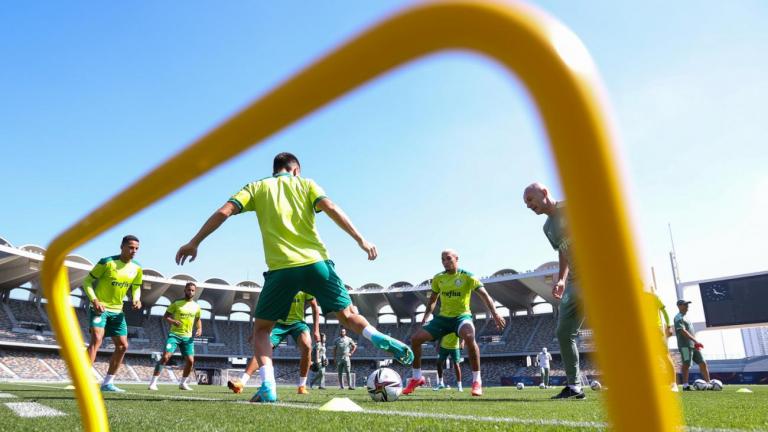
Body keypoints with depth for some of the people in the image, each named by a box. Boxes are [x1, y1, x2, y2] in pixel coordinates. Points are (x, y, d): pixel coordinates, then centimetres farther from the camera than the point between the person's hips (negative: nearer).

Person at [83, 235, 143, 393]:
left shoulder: (137, 269, 1)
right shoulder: (107, 262, -15)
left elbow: (136, 287, 15)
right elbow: (87, 281, -9)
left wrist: (136, 299, -8)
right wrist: (94, 300, -24)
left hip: (117, 310, 6)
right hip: (99, 307, -6)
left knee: (122, 346, 5)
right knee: (97, 339, -25)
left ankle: (107, 383, 19)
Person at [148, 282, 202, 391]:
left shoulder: (196, 306, 7)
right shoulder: (176, 303, -4)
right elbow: (165, 316, 0)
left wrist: (199, 329, 2)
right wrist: (172, 321, -21)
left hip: (188, 337, 4)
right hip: (174, 334, -4)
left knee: (190, 361, 1)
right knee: (165, 356, -17)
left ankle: (183, 383, 21)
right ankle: (153, 382, -9)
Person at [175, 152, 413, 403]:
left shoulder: (256, 188, 17)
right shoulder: (306, 184, 16)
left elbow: (224, 212, 5)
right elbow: (331, 208, -1)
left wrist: (194, 243, 12)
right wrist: (360, 240, -3)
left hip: (281, 268, 0)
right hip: (316, 262, 1)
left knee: (261, 328, 16)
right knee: (347, 315, 15)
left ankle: (267, 388, -1)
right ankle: (381, 340, -12)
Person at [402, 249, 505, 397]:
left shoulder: (467, 276, -8)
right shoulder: (438, 278, 5)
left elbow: (484, 295, -12)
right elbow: (432, 300, 18)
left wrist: (495, 314, -24)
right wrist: (425, 317, 9)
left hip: (462, 316, -5)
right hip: (443, 317, 5)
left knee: (469, 337, -39)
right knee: (415, 338, -9)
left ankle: (476, 380, -23)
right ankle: (416, 378, 10)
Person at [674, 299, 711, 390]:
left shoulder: (685, 317, 23)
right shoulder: (678, 318, -8)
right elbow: (683, 331, -19)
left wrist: (696, 343, 19)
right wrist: (696, 341, -24)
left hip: (693, 345, 9)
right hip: (685, 345, -9)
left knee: (703, 363, 7)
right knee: (686, 365, -8)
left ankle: (708, 383, 13)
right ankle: (685, 385, -5)